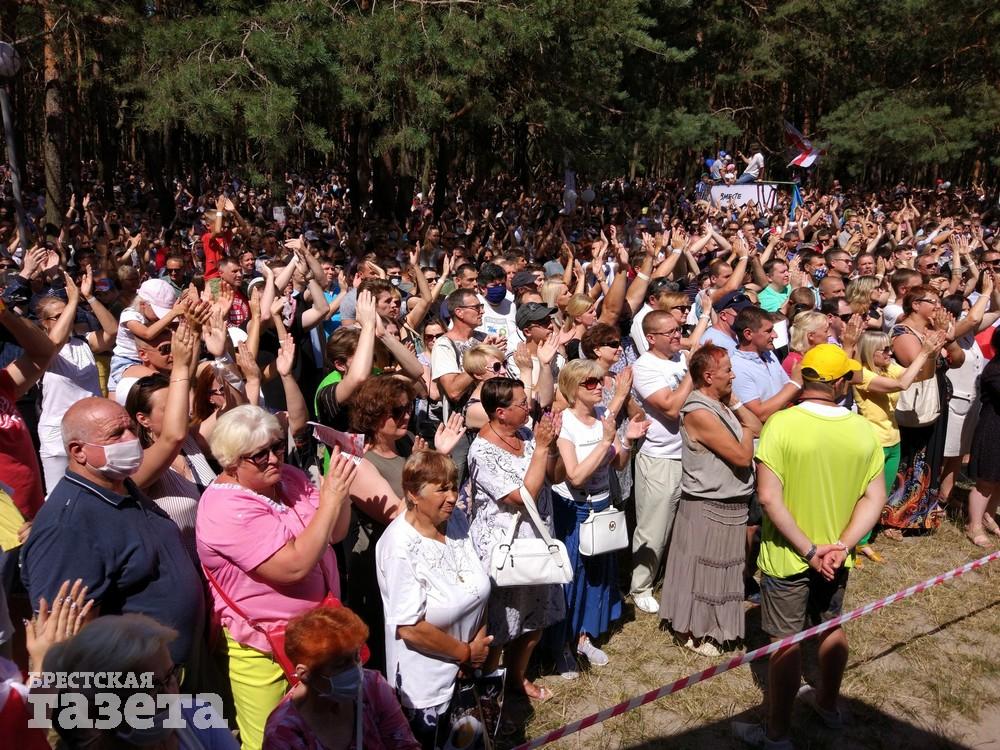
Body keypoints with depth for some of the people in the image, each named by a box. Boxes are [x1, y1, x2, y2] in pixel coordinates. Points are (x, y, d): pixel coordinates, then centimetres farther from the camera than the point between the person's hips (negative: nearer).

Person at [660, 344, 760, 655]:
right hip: (708, 509, -9)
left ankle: (710, 624, 39)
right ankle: (692, 632, 23)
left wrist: (734, 401, 0)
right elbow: (742, 456, -25)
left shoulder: (720, 405, 5)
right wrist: (745, 431, -7)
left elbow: (757, 427, 7)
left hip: (730, 505, 9)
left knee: (721, 569, 22)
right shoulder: (700, 413, -26)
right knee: (701, 571, 6)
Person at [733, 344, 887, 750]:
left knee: (786, 641, 7)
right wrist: (841, 545, -11)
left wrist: (809, 549, -18)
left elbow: (769, 496, -25)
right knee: (832, 627, 24)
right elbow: (875, 497, -6)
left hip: (787, 556, -4)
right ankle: (827, 703, 46)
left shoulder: (781, 423, -20)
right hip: (835, 555, 4)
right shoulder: (863, 429, -7)